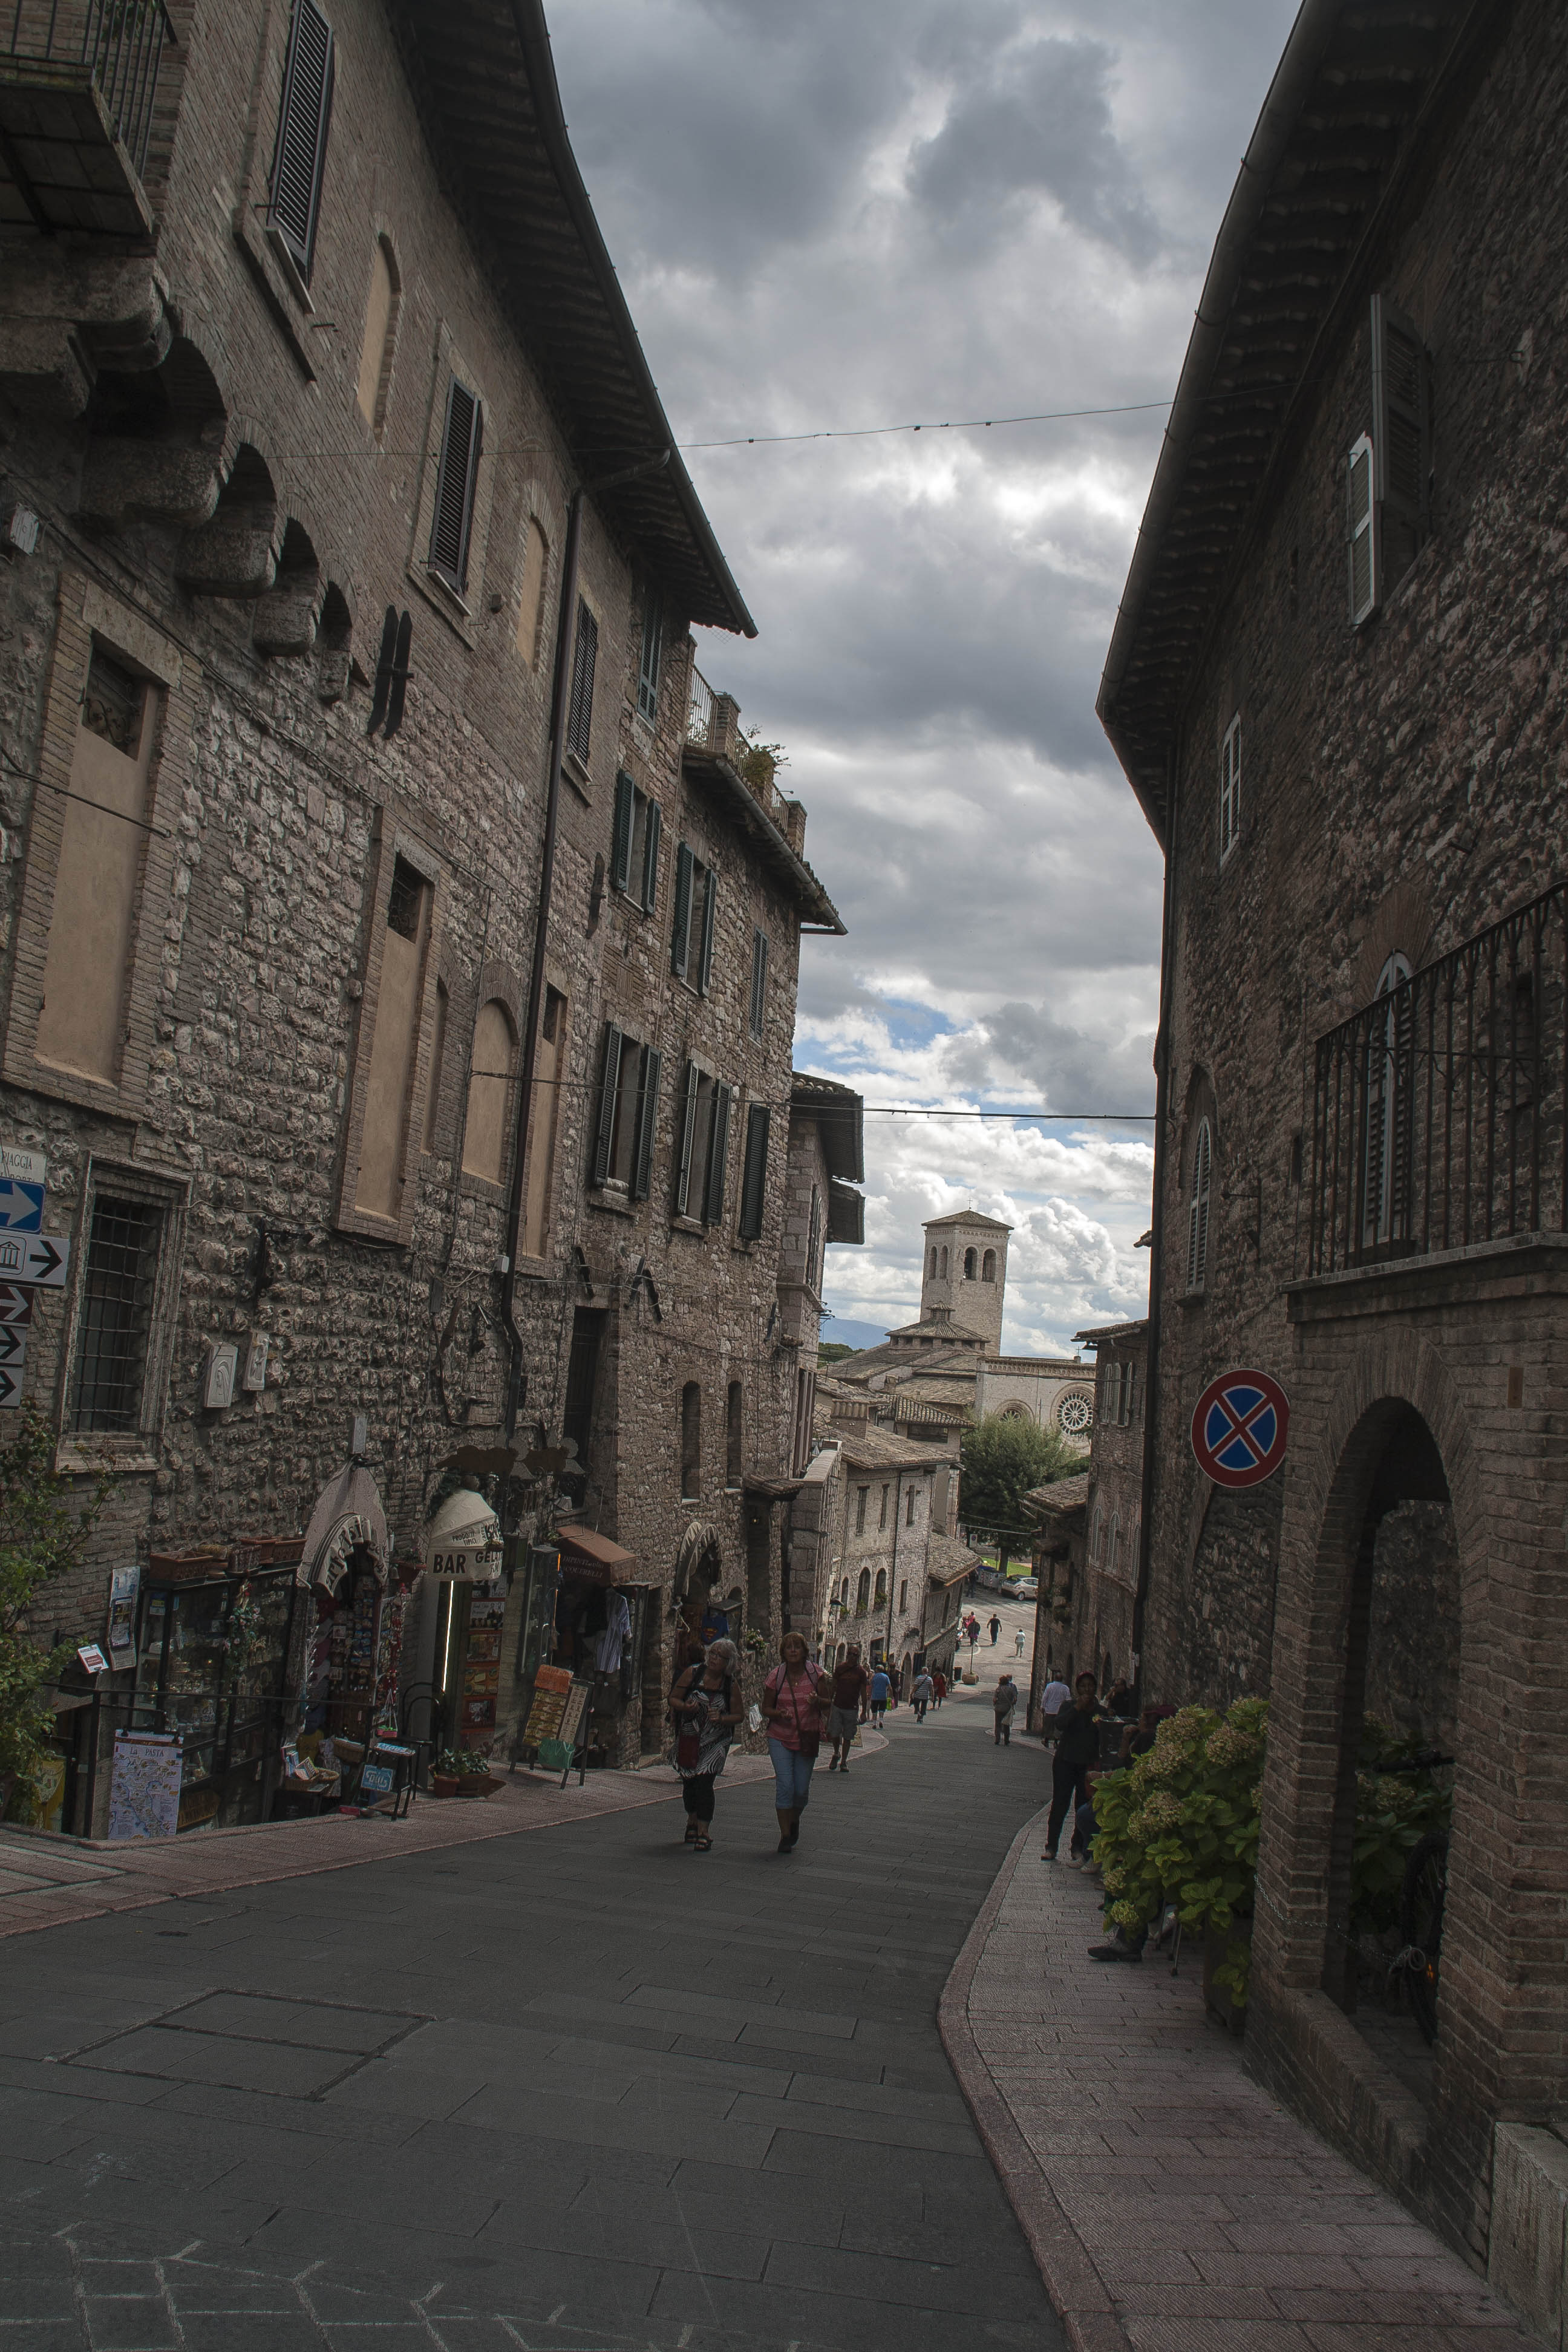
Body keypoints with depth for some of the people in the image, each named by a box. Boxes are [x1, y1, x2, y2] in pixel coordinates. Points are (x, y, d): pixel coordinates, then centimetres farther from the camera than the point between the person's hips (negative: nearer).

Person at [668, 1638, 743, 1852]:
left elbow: (738, 1716, 3)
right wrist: (685, 1707, -19)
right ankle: (693, 1821, 32)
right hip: (688, 1737, 1)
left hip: (715, 1742, -1)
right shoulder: (693, 1673, -5)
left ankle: (703, 1832, -9)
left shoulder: (730, 1684, -4)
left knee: (704, 1783, -13)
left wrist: (721, 1718, -17)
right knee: (689, 1781, 8)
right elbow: (673, 1698, 1)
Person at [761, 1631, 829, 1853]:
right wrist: (779, 1714, -19)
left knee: (802, 1790, 4)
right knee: (785, 1785, -12)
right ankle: (785, 1835, -1)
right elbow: (766, 1709, 2)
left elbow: (828, 1704, 2)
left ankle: (794, 1821, 35)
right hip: (780, 1738, -1)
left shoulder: (816, 1674, -4)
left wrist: (817, 1701, -21)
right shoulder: (776, 1676, -5)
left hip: (807, 1738, 1)